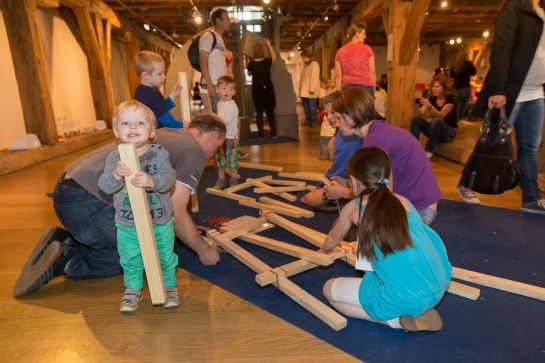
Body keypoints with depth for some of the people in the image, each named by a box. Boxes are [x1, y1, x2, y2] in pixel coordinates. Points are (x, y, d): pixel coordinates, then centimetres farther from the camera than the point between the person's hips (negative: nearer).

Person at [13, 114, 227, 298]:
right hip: (87, 201, -9)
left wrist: (190, 230, 35)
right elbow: (175, 215, -13)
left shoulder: (166, 134, 21)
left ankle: (64, 242, 12)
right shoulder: (194, 151, -8)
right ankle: (67, 262, 1)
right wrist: (204, 251, 2)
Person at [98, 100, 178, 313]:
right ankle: (133, 290, 40)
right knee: (130, 261, 17)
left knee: (165, 257, 15)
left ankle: (169, 286, 37)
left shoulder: (159, 153, -13)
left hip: (161, 222, -1)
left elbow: (169, 178, -24)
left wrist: (151, 181, -43)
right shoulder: (114, 157, -9)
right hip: (127, 225, 2)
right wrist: (115, 175, -36)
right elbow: (104, 186, -16)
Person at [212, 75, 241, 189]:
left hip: (231, 137, -7)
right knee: (220, 160, 13)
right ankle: (221, 180, 24)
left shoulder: (232, 105, -13)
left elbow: (226, 120, -24)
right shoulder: (219, 104, 12)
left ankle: (234, 180, 16)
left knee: (232, 160, 1)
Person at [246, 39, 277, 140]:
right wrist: (269, 45, 25)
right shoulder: (267, 61, -6)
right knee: (270, 111, 10)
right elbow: (274, 56, 17)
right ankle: (273, 133, 10)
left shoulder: (251, 63, -6)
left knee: (259, 112, 6)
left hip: (256, 88, 0)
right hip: (268, 87, 0)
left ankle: (261, 135, 2)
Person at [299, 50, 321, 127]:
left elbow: (314, 77, -13)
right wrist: (300, 89, 13)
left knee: (312, 107, -5)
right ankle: (308, 121, 17)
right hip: (304, 91, 8)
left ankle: (314, 122, 2)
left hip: (311, 91, -8)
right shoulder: (305, 65, 20)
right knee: (306, 107, 10)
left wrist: (312, 89, -20)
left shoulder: (314, 64, -4)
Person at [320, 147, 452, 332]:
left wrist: (324, 250, 47)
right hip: (440, 288, 6)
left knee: (329, 289, 14)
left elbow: (333, 238, 22)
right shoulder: (402, 201, 11)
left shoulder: (353, 208, 0)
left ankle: (396, 319, 2)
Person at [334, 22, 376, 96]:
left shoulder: (340, 52, 8)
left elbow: (339, 76, 6)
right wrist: (373, 90, 12)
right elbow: (372, 72, 4)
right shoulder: (367, 49, 4)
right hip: (366, 87, -2)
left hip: (348, 87, 2)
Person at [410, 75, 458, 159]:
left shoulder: (449, 99, -13)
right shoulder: (432, 99, 2)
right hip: (435, 129, 5)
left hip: (449, 132, -5)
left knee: (436, 121, -37)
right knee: (415, 119, -18)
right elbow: (421, 114, -9)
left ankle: (429, 151, -29)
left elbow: (440, 116, -28)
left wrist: (429, 106, -43)